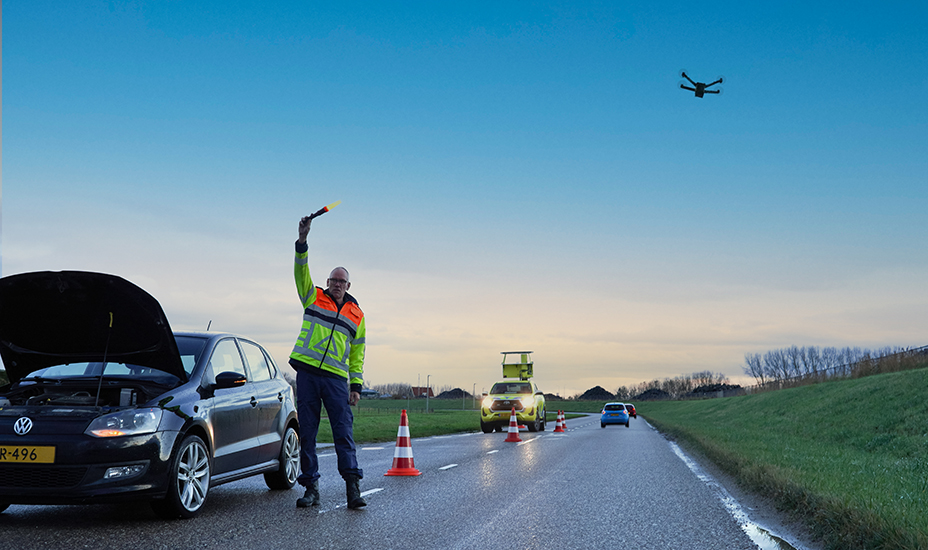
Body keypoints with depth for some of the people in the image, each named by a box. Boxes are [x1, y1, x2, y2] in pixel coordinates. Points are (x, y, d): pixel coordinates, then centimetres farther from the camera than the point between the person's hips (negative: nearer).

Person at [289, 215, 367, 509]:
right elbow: (301, 271, -2)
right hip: (307, 373, 0)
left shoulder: (356, 314, 15)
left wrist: (356, 385, 6)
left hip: (337, 378, 0)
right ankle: (311, 487, 6)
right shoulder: (313, 297, 13)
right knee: (307, 433, 1)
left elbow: (357, 354, 14)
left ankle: (352, 486, -9)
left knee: (344, 432, -7)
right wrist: (302, 240, -16)